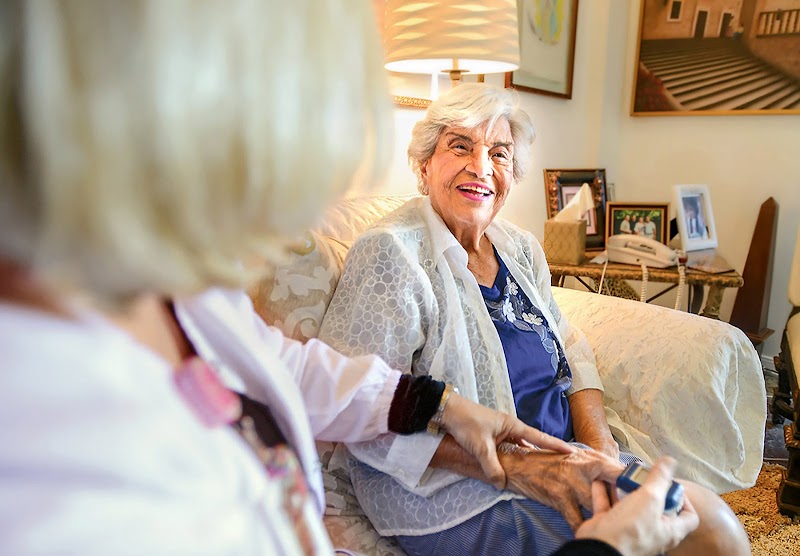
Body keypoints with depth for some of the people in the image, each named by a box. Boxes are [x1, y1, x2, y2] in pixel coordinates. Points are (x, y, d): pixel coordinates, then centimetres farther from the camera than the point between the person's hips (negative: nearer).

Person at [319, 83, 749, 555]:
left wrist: (601, 448, -5)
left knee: (710, 513, -9)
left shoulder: (522, 249, 9)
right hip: (456, 495, -7)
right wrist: (515, 467, -25)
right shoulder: (391, 253, -15)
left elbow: (571, 349, 14)